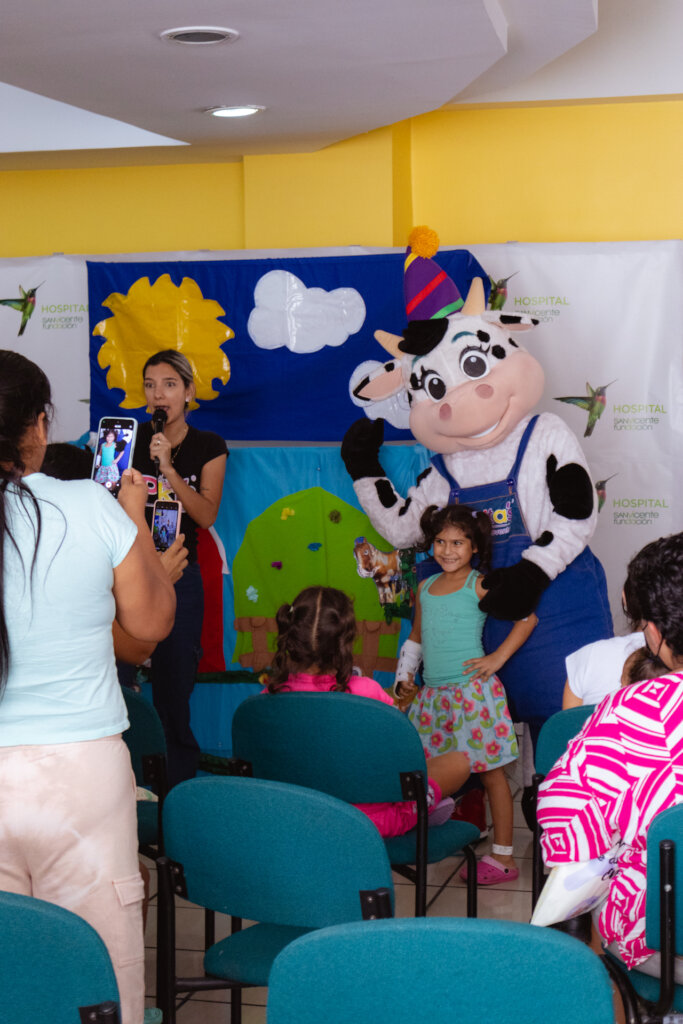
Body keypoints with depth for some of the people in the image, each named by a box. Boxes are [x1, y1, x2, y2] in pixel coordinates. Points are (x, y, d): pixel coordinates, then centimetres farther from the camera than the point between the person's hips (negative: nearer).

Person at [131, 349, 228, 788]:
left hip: (178, 575, -1)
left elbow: (206, 514, -7)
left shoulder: (208, 447, 4)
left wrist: (168, 468, -17)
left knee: (173, 696, 2)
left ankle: (179, 796, 13)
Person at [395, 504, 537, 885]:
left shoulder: (479, 586, -4)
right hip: (433, 694, 6)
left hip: (473, 691, -6)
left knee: (491, 771, -2)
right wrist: (406, 673, 20)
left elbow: (527, 617, -7)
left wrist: (498, 658, -10)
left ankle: (503, 857, 1)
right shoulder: (425, 588, 15)